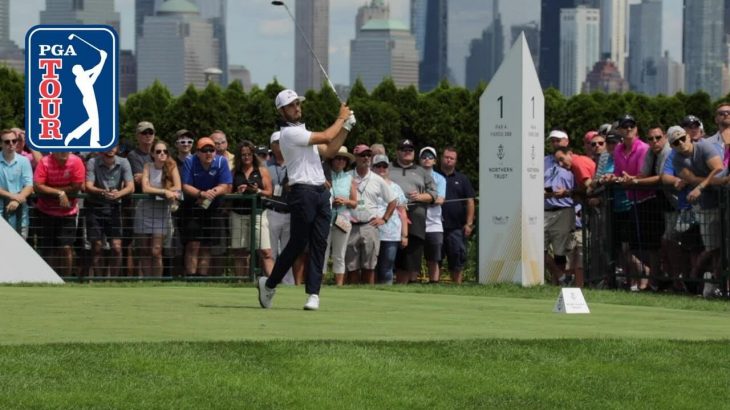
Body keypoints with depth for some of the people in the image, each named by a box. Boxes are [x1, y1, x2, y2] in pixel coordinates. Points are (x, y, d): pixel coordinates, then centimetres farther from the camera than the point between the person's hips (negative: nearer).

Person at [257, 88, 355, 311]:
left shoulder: (303, 131, 23)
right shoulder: (289, 133, -8)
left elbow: (328, 151, 20)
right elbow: (326, 137, -12)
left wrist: (346, 127, 13)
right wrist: (341, 118, 3)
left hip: (321, 192, 8)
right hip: (302, 192, -8)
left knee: (319, 244, 0)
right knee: (298, 244, -5)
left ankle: (313, 293, -3)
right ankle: (269, 284, 11)